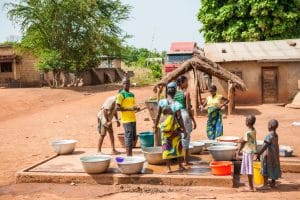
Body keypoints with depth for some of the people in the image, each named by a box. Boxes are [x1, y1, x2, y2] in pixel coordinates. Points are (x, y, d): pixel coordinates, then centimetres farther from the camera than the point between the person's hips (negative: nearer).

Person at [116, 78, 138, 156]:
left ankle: (130, 155, 21)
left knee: (133, 138, 12)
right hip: (126, 120, -8)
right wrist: (129, 108, -19)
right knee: (128, 138, -8)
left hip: (133, 119, 8)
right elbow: (117, 108, -13)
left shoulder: (132, 94, 17)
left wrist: (136, 108, 3)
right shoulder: (121, 94, -6)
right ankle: (128, 156, -4)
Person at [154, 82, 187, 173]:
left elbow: (158, 115, -3)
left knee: (166, 146, 8)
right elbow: (179, 118, -13)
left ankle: (168, 167, 10)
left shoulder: (161, 102, -7)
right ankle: (180, 166, 23)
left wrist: (155, 126, 9)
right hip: (175, 127, -2)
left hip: (164, 127, 2)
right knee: (177, 145, 14)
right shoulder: (176, 104, -13)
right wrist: (184, 130, -6)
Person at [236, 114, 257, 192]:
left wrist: (238, 152, -6)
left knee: (249, 170, -1)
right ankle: (251, 186, 24)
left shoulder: (248, 133, -22)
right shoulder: (254, 130, 4)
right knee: (249, 170, 16)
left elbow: (243, 143, -13)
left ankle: (251, 187, 7)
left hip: (247, 152, -9)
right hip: (251, 151, 9)